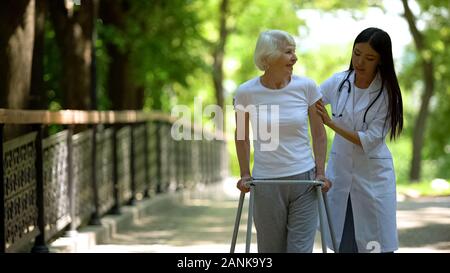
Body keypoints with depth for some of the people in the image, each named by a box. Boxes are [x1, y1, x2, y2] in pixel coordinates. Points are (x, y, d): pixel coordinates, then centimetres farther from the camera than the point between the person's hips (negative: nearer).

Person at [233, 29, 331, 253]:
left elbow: (319, 134, 5)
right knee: (270, 250, 8)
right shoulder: (246, 92, -6)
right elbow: (241, 136, 10)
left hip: (304, 180, 0)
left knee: (300, 248, -1)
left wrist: (320, 173, -1)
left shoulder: (306, 87, -5)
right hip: (265, 182, 0)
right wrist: (245, 174, 7)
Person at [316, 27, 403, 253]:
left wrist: (331, 123, -23)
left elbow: (371, 140, -17)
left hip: (373, 175, -3)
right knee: (343, 243, 5)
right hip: (339, 170, 3)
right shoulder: (338, 82, -1)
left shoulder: (386, 93, -10)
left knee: (376, 244, 0)